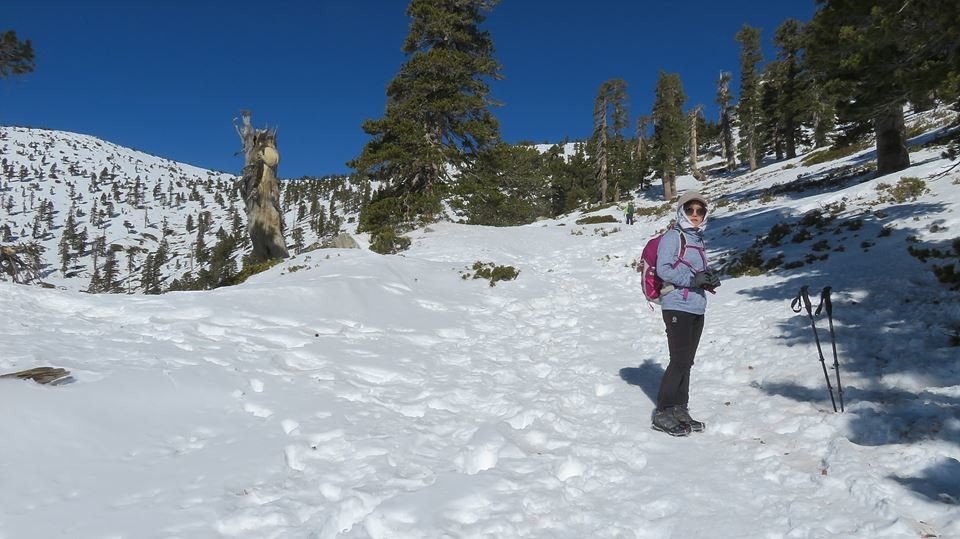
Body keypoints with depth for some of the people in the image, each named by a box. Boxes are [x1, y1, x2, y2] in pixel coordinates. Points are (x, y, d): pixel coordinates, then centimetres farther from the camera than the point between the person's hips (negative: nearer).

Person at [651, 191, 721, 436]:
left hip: (697, 309, 8)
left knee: (686, 361, 12)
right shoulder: (672, 237, -7)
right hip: (677, 307, -8)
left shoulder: (698, 239, 18)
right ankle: (663, 413, 1)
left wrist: (709, 277, 4)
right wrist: (693, 279, -21)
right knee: (679, 361, -9)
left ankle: (680, 410, 21)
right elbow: (663, 269, -16)